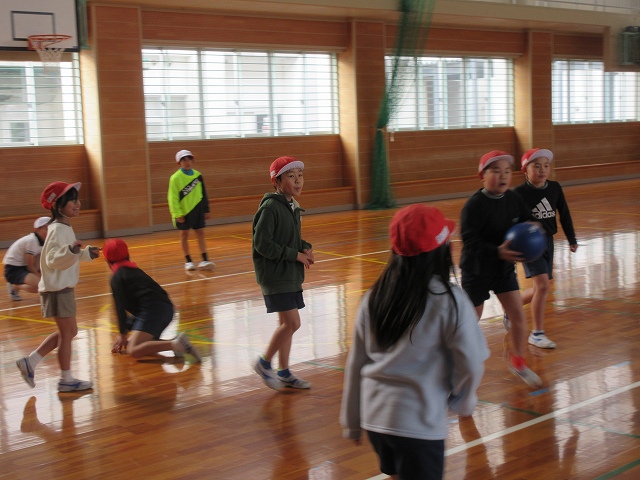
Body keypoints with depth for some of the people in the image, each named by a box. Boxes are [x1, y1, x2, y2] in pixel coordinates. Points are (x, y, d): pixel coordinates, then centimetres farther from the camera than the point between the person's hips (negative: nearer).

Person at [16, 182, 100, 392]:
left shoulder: (64, 228, 12)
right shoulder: (58, 230, -18)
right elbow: (53, 260, -28)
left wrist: (86, 254, 21)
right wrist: (71, 251, -43)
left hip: (63, 287, 10)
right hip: (58, 288, -10)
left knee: (67, 332, 17)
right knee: (67, 332, -1)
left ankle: (30, 361, 19)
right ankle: (66, 379, 10)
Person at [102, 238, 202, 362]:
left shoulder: (117, 277, 3)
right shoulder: (134, 269, 28)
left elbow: (120, 308, -4)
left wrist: (123, 334, 7)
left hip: (153, 310, -9)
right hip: (166, 308, 9)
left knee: (134, 351, -17)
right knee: (131, 344, 17)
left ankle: (175, 344, -34)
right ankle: (175, 343, -3)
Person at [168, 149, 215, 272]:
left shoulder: (198, 175, 2)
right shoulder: (175, 178, -11)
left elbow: (203, 194, 10)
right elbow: (173, 198, -11)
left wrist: (206, 210, 11)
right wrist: (178, 214, -14)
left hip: (197, 209, 4)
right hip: (183, 211, -4)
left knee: (200, 233, 1)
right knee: (184, 235, 6)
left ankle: (204, 260, 1)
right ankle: (188, 261, 15)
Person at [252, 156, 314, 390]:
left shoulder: (293, 207, 10)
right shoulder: (270, 207, -17)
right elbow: (262, 244, -20)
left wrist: (306, 248, 0)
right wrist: (295, 255, -16)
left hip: (291, 274, 9)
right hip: (274, 274, -9)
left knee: (286, 323, 13)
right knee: (292, 322, -11)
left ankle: (284, 373, 23)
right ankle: (264, 363, 7)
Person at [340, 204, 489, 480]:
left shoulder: (374, 297, 1)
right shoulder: (449, 301, -14)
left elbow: (355, 364, 7)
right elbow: (471, 364, -9)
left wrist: (351, 421, 17)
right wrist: (462, 401, 12)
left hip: (373, 416, 5)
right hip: (418, 423, -5)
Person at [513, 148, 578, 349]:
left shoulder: (555, 188, -1)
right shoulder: (519, 193, -15)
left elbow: (564, 214, 9)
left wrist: (572, 239, 12)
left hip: (548, 242, 6)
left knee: (539, 289, 12)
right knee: (542, 285, -16)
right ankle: (537, 333, -4)